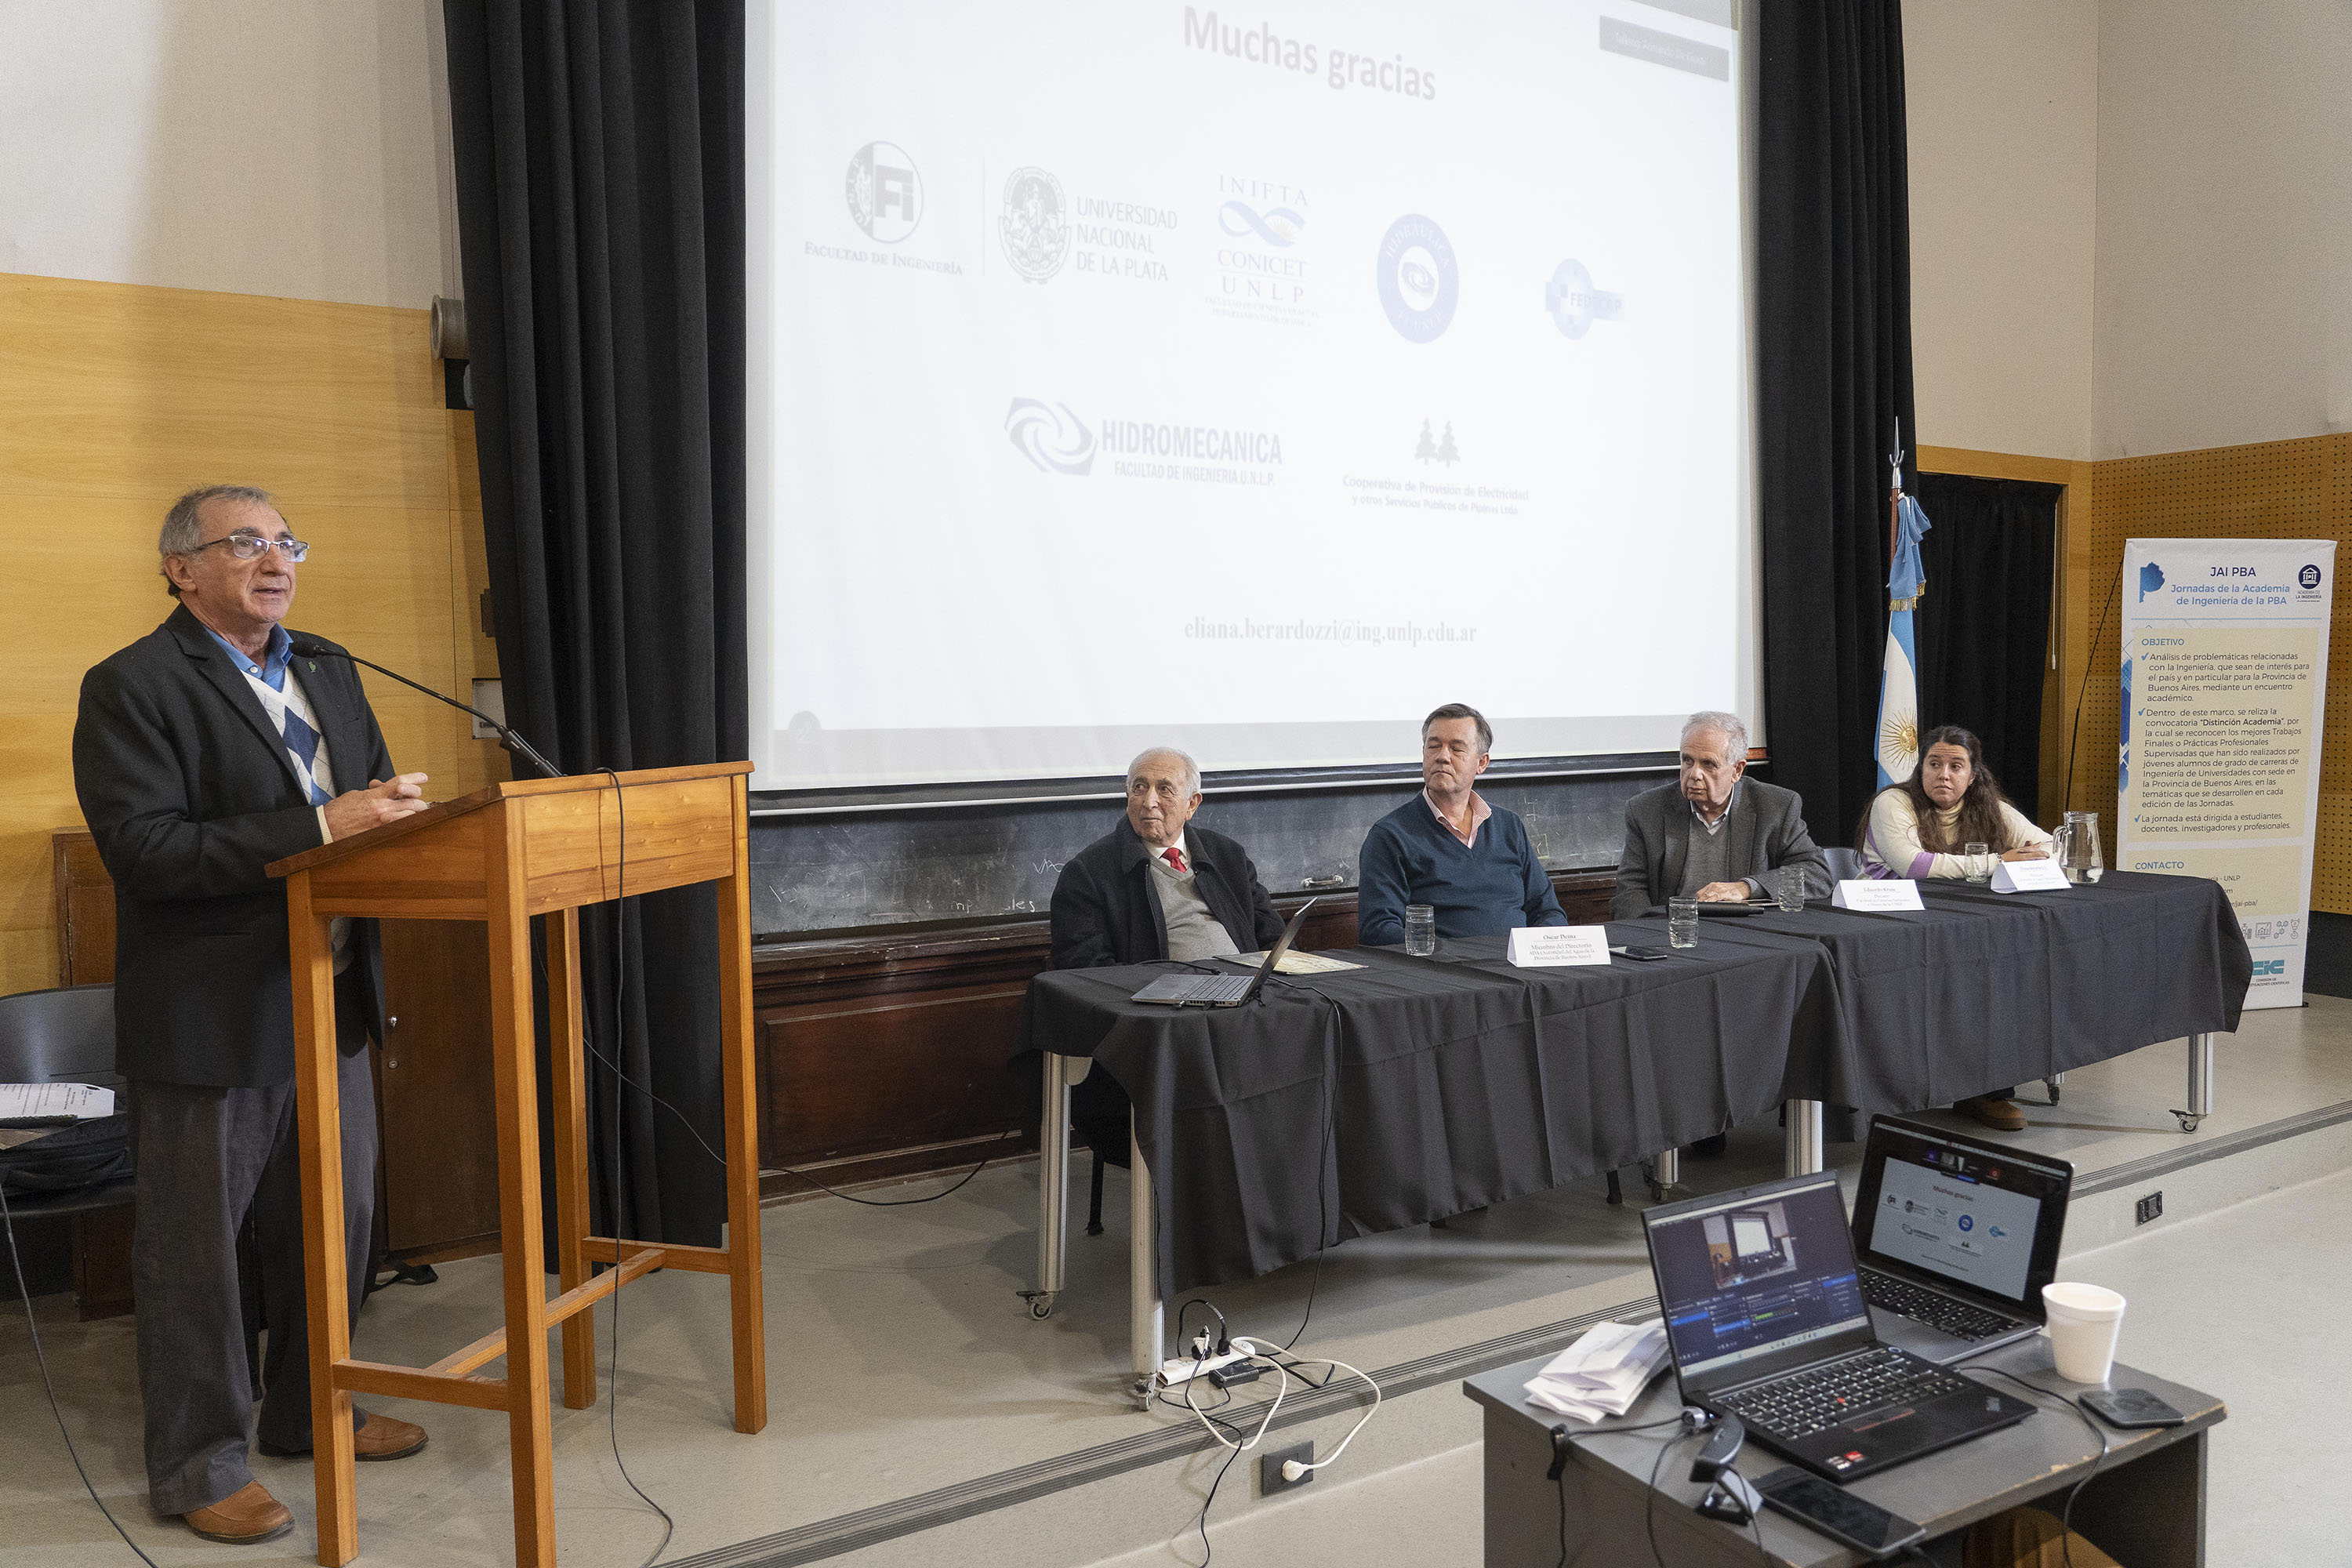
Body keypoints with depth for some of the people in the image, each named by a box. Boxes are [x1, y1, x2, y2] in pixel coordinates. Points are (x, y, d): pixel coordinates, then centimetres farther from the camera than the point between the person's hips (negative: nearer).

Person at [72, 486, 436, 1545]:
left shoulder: (329, 677, 12)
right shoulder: (132, 687, -10)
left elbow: (375, 806, 15)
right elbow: (144, 850, -21)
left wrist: (394, 812, -10)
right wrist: (319, 828, -27)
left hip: (331, 1002, 7)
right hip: (209, 1018, -7)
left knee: (333, 1223, 18)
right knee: (195, 1248, 7)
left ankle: (310, 1411, 37)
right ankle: (196, 1466, 23)